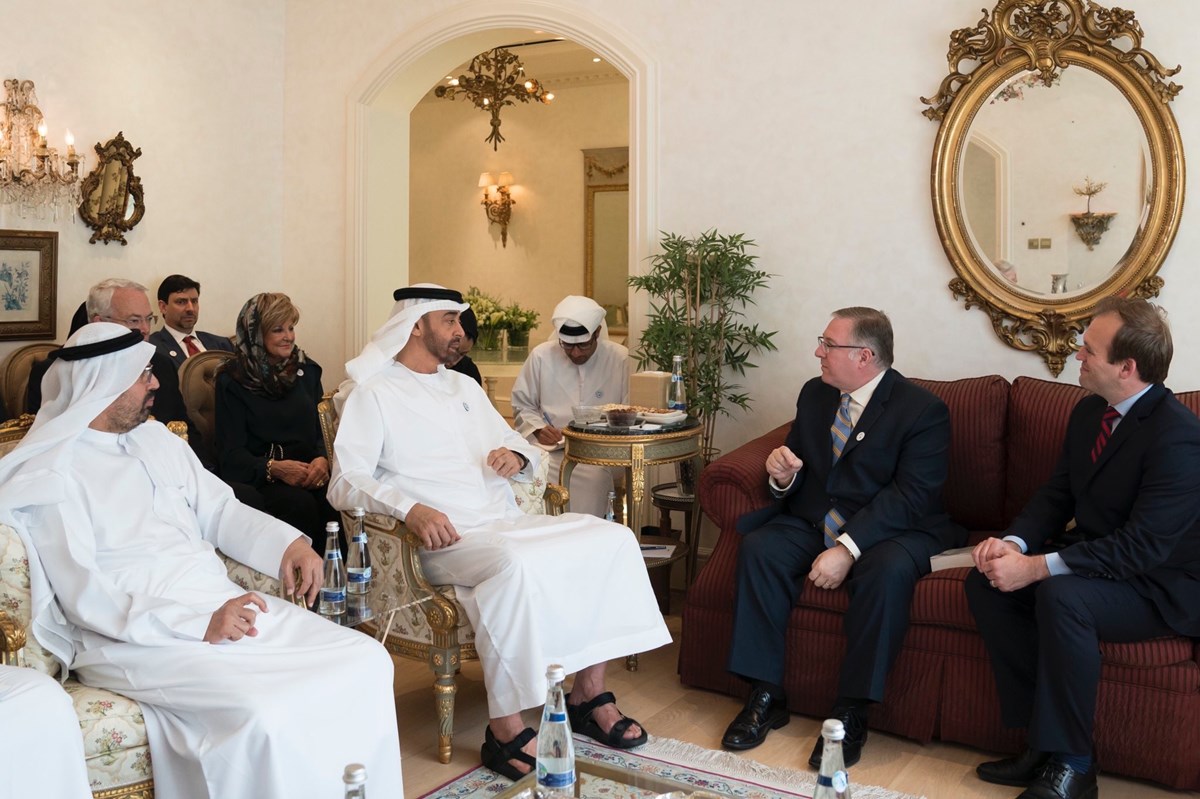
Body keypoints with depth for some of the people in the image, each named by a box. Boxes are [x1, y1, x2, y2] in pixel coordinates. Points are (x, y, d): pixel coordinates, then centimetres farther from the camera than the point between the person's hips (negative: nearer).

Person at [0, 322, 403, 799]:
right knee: (263, 713, -33)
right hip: (136, 635, -7)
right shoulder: (49, 474, -7)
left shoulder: (158, 441, 16)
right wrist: (200, 625, -23)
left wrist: (287, 544, 0)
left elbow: (220, 510, 20)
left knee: (367, 661, -10)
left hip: (223, 604, 7)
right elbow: (84, 598, -14)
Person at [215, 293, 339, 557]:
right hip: (256, 480, -3)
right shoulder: (233, 380, 2)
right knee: (301, 503, -34)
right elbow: (231, 455, -4)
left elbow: (323, 428, 12)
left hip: (308, 473, 3)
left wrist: (322, 459, -11)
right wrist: (275, 468, -22)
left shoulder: (306, 370, 15)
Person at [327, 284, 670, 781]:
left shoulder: (464, 386, 24)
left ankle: (589, 696, -3)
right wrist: (409, 507, -28)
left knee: (612, 539, -11)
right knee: (515, 566, -37)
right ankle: (505, 732, -25)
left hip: (508, 524, 7)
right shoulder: (372, 393, 1)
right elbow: (345, 483, -11)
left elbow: (524, 449, 26)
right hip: (446, 538, -7)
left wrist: (519, 457, 0)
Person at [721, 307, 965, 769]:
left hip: (889, 529, -5)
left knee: (889, 570, -36)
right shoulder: (814, 395, 9)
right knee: (758, 548, -22)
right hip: (814, 522, 5)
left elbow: (910, 496, -20)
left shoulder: (923, 410, -11)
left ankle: (851, 713, -23)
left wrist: (847, 548, -31)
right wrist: (782, 475, -11)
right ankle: (766, 696, -15)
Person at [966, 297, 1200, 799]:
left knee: (1060, 595, -35)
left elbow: (1142, 548, -28)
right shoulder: (1089, 412, 4)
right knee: (986, 583, -13)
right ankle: (1042, 739, -5)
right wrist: (1015, 542, -13)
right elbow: (1057, 494, 7)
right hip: (1093, 560, 8)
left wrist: (1036, 567, -31)